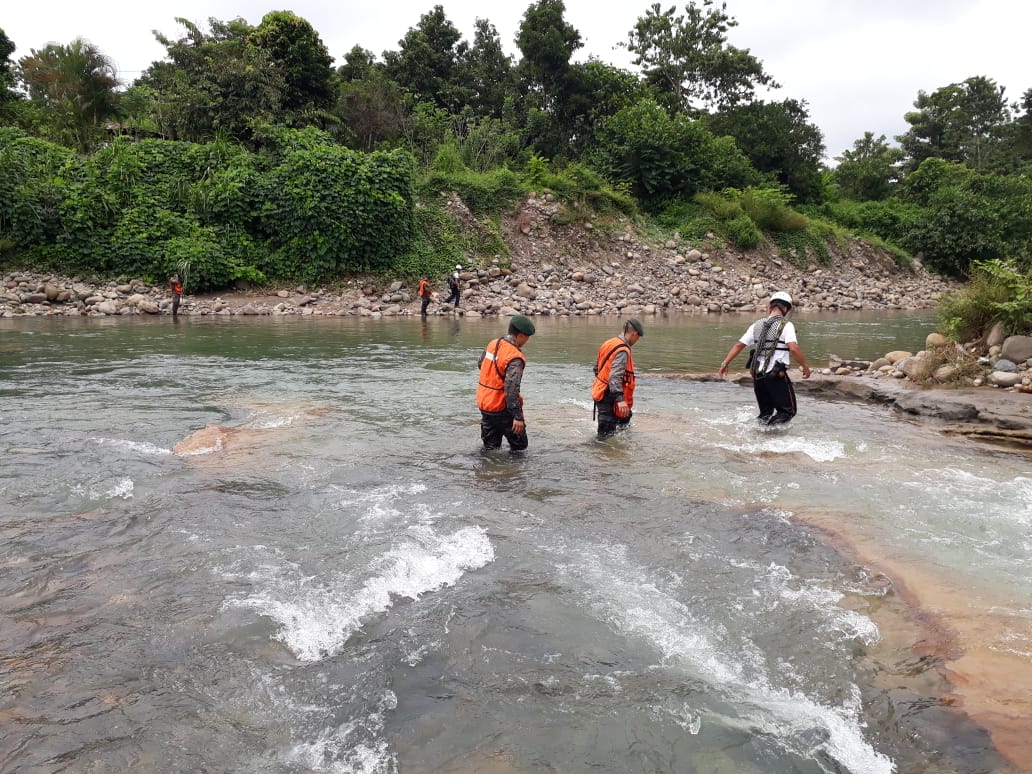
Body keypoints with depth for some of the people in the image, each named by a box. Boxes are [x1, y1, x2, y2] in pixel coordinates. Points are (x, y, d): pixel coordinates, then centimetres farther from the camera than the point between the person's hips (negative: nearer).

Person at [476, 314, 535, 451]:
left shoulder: (492, 344, 2)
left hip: (484, 404, 8)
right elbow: (511, 388, -29)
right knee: (519, 445, 8)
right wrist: (518, 417, -29)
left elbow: (480, 364, 21)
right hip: (502, 409, -8)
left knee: (490, 448, 15)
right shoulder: (515, 358, -22)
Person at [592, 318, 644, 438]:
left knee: (625, 417, 25)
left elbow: (597, 367, 19)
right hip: (608, 397, -10)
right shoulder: (623, 351, -20)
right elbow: (615, 376, -30)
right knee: (606, 435, -6)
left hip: (600, 391, 10)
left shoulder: (609, 343, 8)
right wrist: (620, 399, -36)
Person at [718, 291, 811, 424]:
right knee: (788, 411, 2)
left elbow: (739, 345, 10)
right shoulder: (786, 325, -8)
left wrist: (725, 363, 15)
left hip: (757, 375, 6)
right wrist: (805, 366, -7)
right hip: (777, 376, -6)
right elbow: (793, 349, -19)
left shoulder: (757, 325, 10)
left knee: (765, 412, 18)